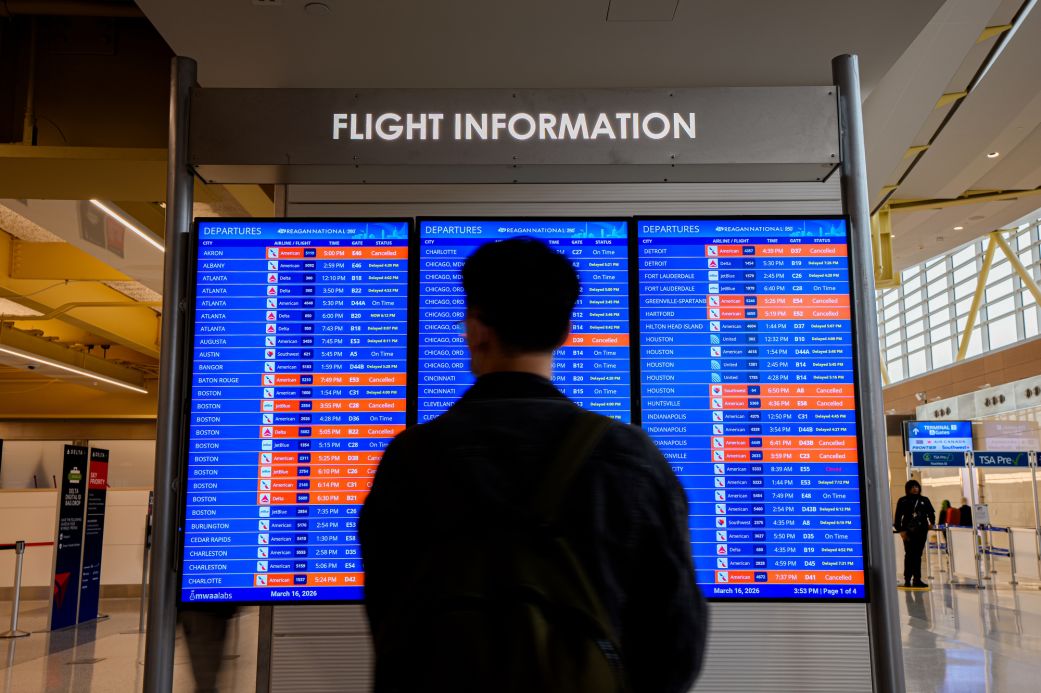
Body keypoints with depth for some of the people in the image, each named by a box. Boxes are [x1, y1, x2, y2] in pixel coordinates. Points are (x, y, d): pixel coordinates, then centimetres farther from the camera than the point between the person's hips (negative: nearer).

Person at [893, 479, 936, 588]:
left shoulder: (924, 500, 10)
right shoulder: (903, 501, 1)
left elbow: (931, 513, 18)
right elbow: (897, 517, -2)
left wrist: (931, 522, 4)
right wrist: (900, 530, -9)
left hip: (921, 531, 3)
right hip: (908, 531, -3)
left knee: (918, 555, 5)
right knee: (909, 555, -3)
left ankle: (917, 579, 9)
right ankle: (907, 580, 0)